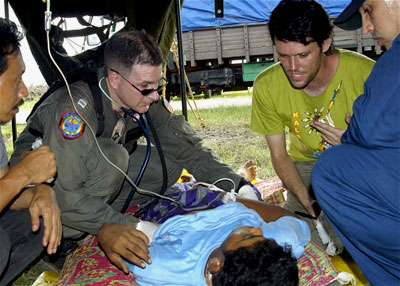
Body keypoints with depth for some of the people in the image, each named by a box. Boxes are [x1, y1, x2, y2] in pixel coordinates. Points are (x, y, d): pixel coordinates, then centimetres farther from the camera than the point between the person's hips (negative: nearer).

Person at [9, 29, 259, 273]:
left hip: (101, 175, 7)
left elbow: (187, 147, -8)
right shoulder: (76, 106, -34)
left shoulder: (145, 101, -14)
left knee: (169, 162, -12)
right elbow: (63, 196, -36)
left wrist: (240, 187, -18)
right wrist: (130, 226, -42)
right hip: (44, 187, -7)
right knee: (112, 156, -34)